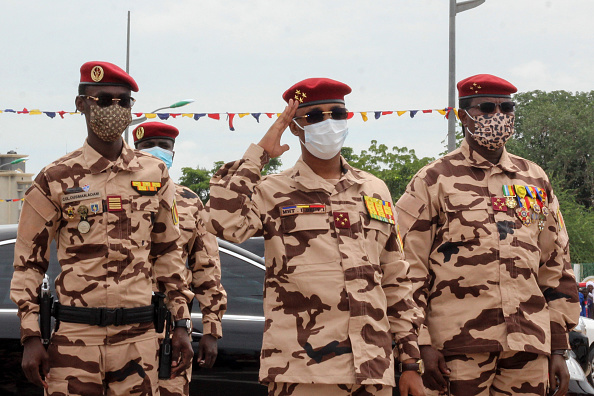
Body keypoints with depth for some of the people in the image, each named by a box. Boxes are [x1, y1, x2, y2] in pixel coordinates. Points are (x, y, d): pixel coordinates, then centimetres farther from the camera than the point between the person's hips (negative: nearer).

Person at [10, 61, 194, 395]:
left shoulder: (154, 174, 9)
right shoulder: (56, 180, 1)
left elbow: (168, 253, 15)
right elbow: (28, 262, 4)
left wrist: (182, 324, 10)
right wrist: (31, 337, -4)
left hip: (139, 336, 2)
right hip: (75, 334, -2)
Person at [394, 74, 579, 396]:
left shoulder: (534, 179, 17)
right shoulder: (433, 181, 5)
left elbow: (556, 266, 18)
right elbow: (409, 269, 0)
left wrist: (558, 347, 13)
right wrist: (421, 344, -8)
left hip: (529, 345, 4)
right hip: (459, 347, -4)